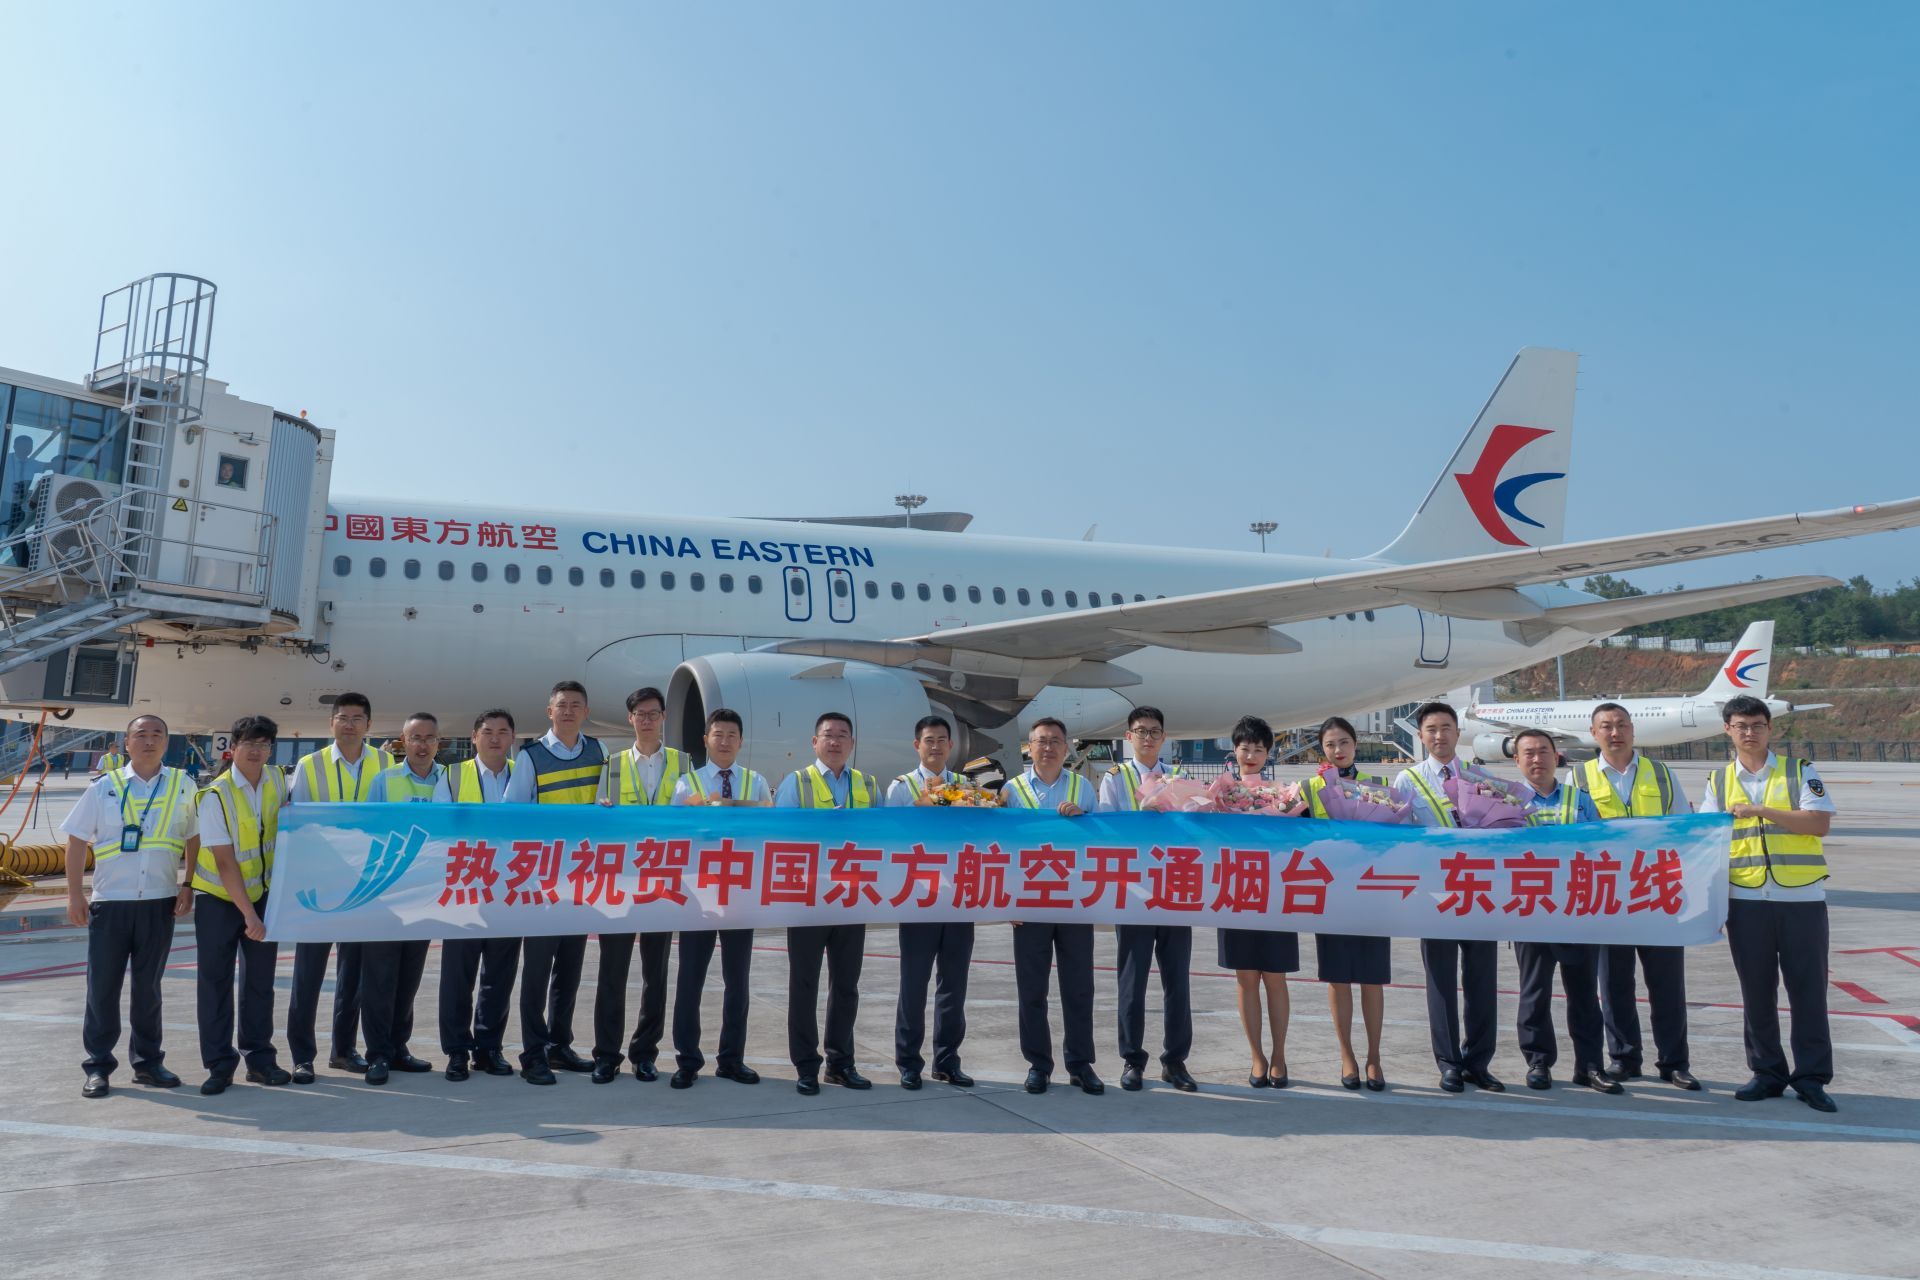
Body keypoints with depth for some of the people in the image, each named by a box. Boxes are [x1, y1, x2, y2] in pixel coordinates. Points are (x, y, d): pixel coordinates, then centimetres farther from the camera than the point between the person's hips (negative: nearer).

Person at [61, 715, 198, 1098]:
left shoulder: (182, 787, 4)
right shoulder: (104, 788, 2)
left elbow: (194, 840, 8)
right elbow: (77, 840, 4)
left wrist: (188, 887, 1)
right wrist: (75, 894, -2)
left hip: (160, 902, 1)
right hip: (110, 901, -1)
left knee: (148, 985, 10)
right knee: (103, 986, 3)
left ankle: (148, 1060, 20)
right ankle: (98, 1066, 14)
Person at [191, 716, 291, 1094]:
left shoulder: (277, 780, -4)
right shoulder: (216, 795, -18)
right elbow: (225, 863, -21)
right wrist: (248, 915, -24)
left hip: (263, 893, 4)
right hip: (218, 897, -4)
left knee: (260, 979, 7)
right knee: (215, 981, -1)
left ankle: (259, 1059, 15)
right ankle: (219, 1065, 7)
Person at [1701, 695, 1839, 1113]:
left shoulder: (1799, 772, 4)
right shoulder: (1719, 782, 10)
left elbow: (1820, 823, -10)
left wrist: (1762, 810, -18)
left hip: (1802, 898, -2)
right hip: (1746, 901, 2)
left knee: (1808, 989, 3)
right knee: (1756, 990, 7)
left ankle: (1811, 1078, 13)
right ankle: (1767, 1074, 19)